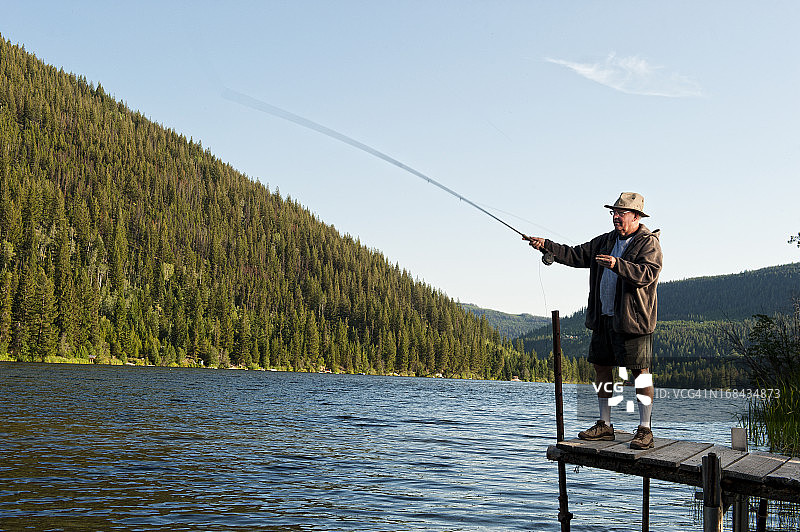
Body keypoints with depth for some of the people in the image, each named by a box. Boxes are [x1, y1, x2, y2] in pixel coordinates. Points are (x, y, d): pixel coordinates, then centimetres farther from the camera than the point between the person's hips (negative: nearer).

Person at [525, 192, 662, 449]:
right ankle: (605, 425, 20)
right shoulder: (606, 241, 18)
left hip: (633, 320, -8)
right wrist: (546, 246, 5)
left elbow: (647, 273, -21)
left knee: (640, 371, -6)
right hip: (603, 317, 8)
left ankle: (645, 430, 0)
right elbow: (576, 255, 16)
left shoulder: (649, 243, -5)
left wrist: (617, 264, -35)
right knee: (601, 367, 10)